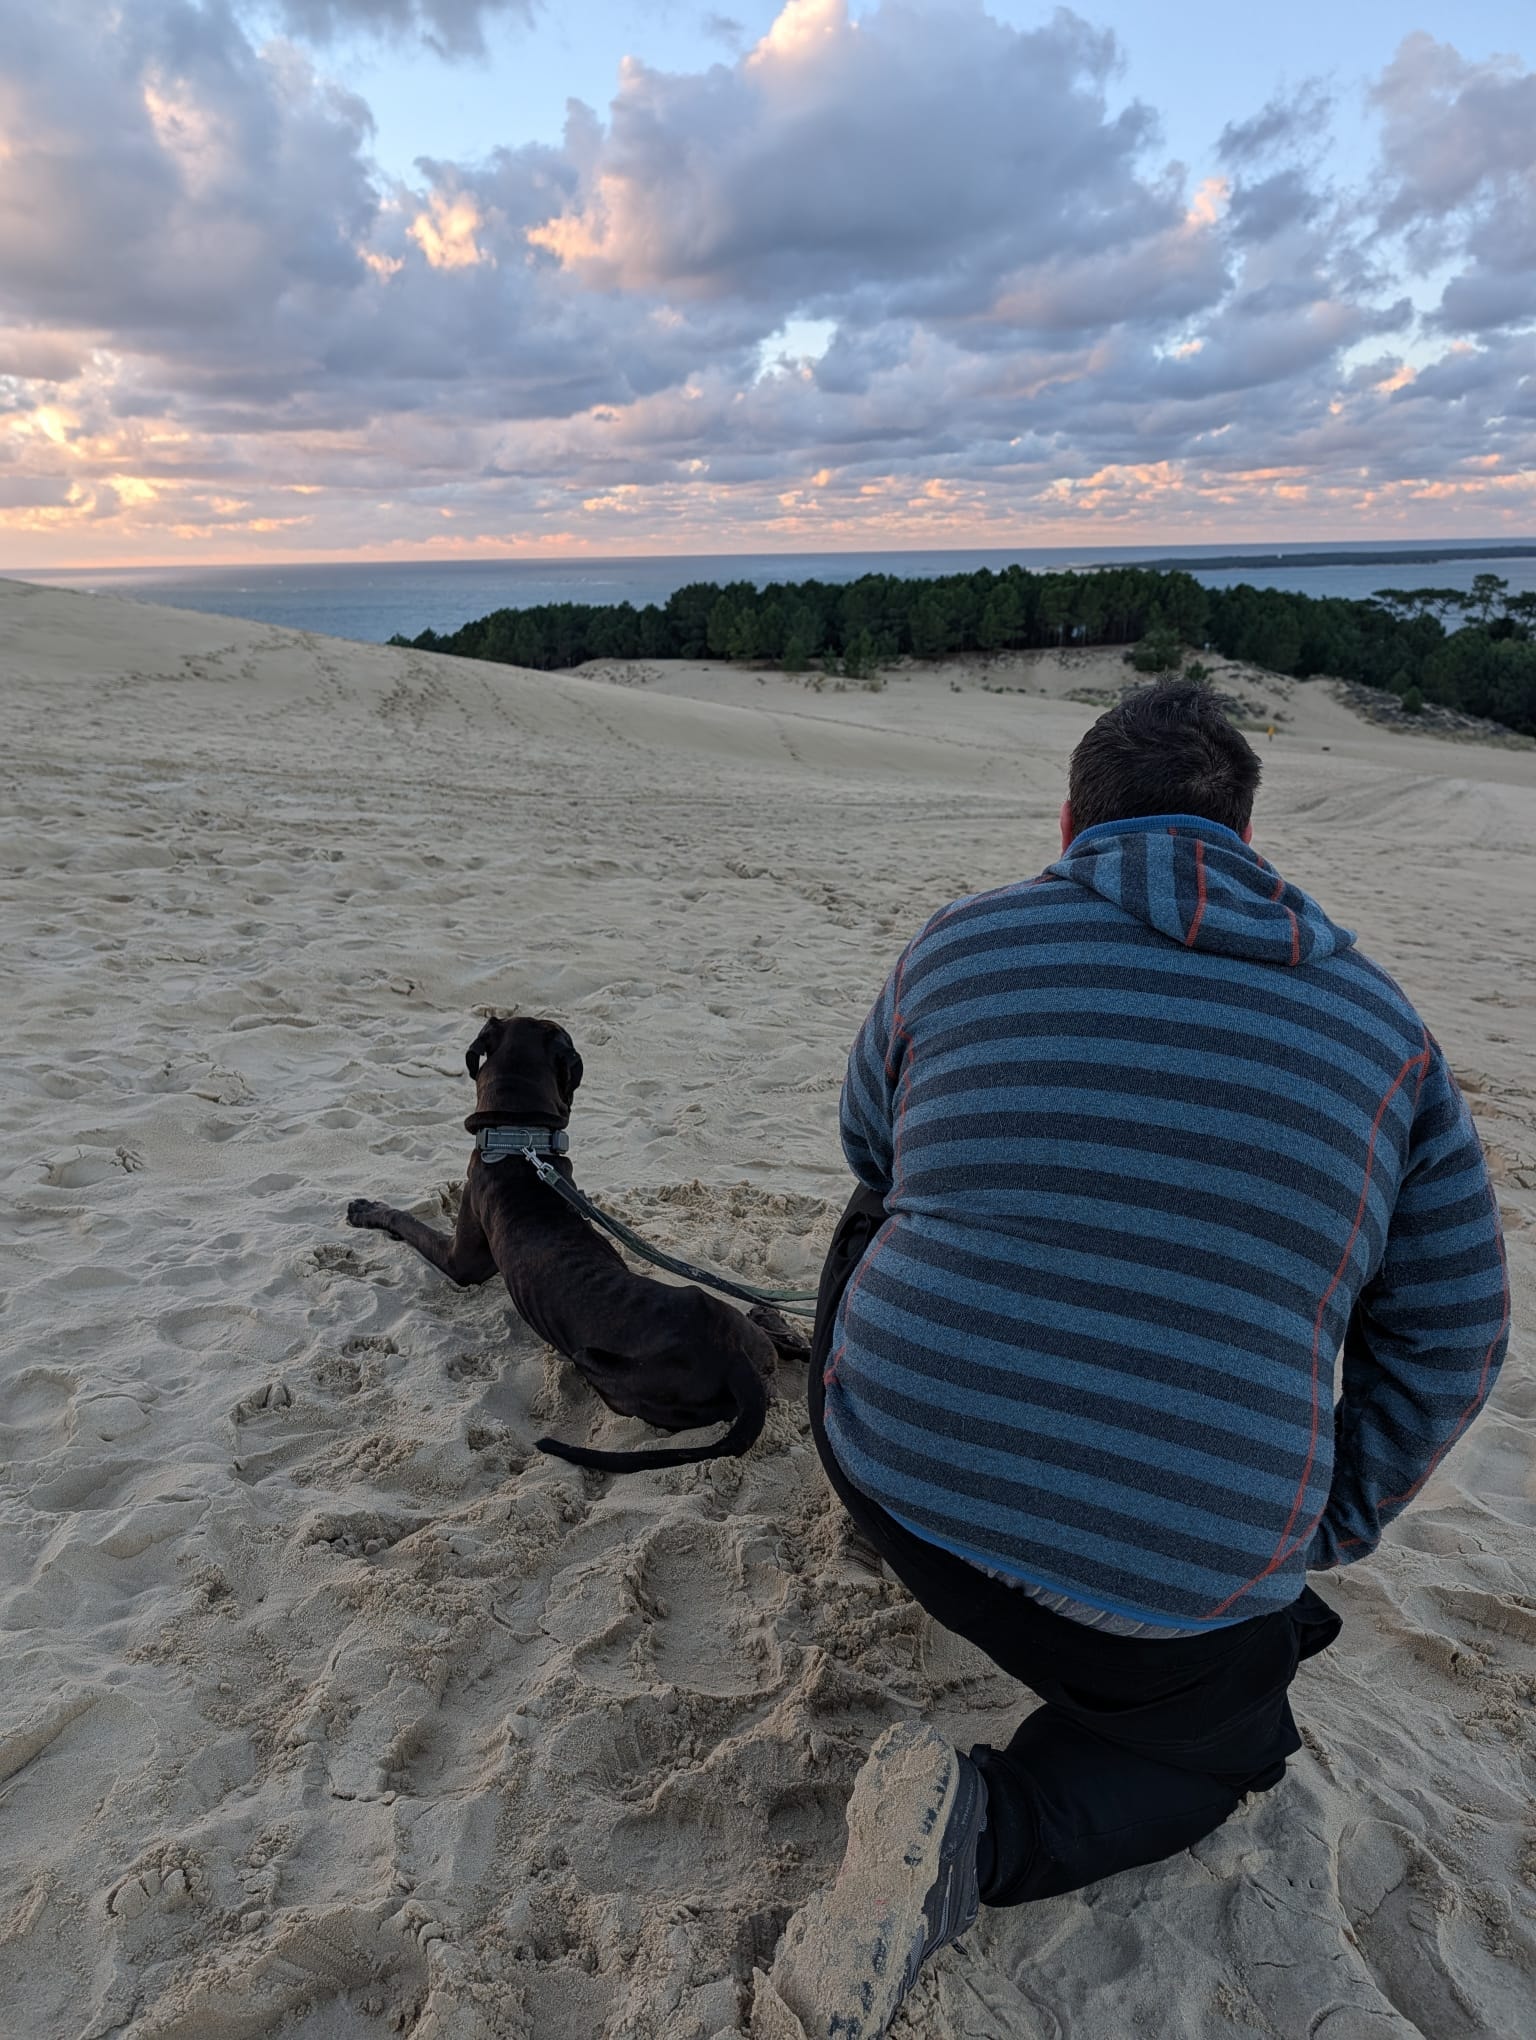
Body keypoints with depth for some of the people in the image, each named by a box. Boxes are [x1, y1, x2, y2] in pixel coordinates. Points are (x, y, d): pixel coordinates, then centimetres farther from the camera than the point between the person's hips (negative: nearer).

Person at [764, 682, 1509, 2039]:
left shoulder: (955, 949, 2)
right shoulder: (1377, 1021, 5)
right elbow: (1449, 1334, 10)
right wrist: (1322, 1537, 21)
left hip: (899, 1478, 2)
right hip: (1179, 1591, -1)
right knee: (1222, 1736, 32)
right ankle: (991, 1833, 4)